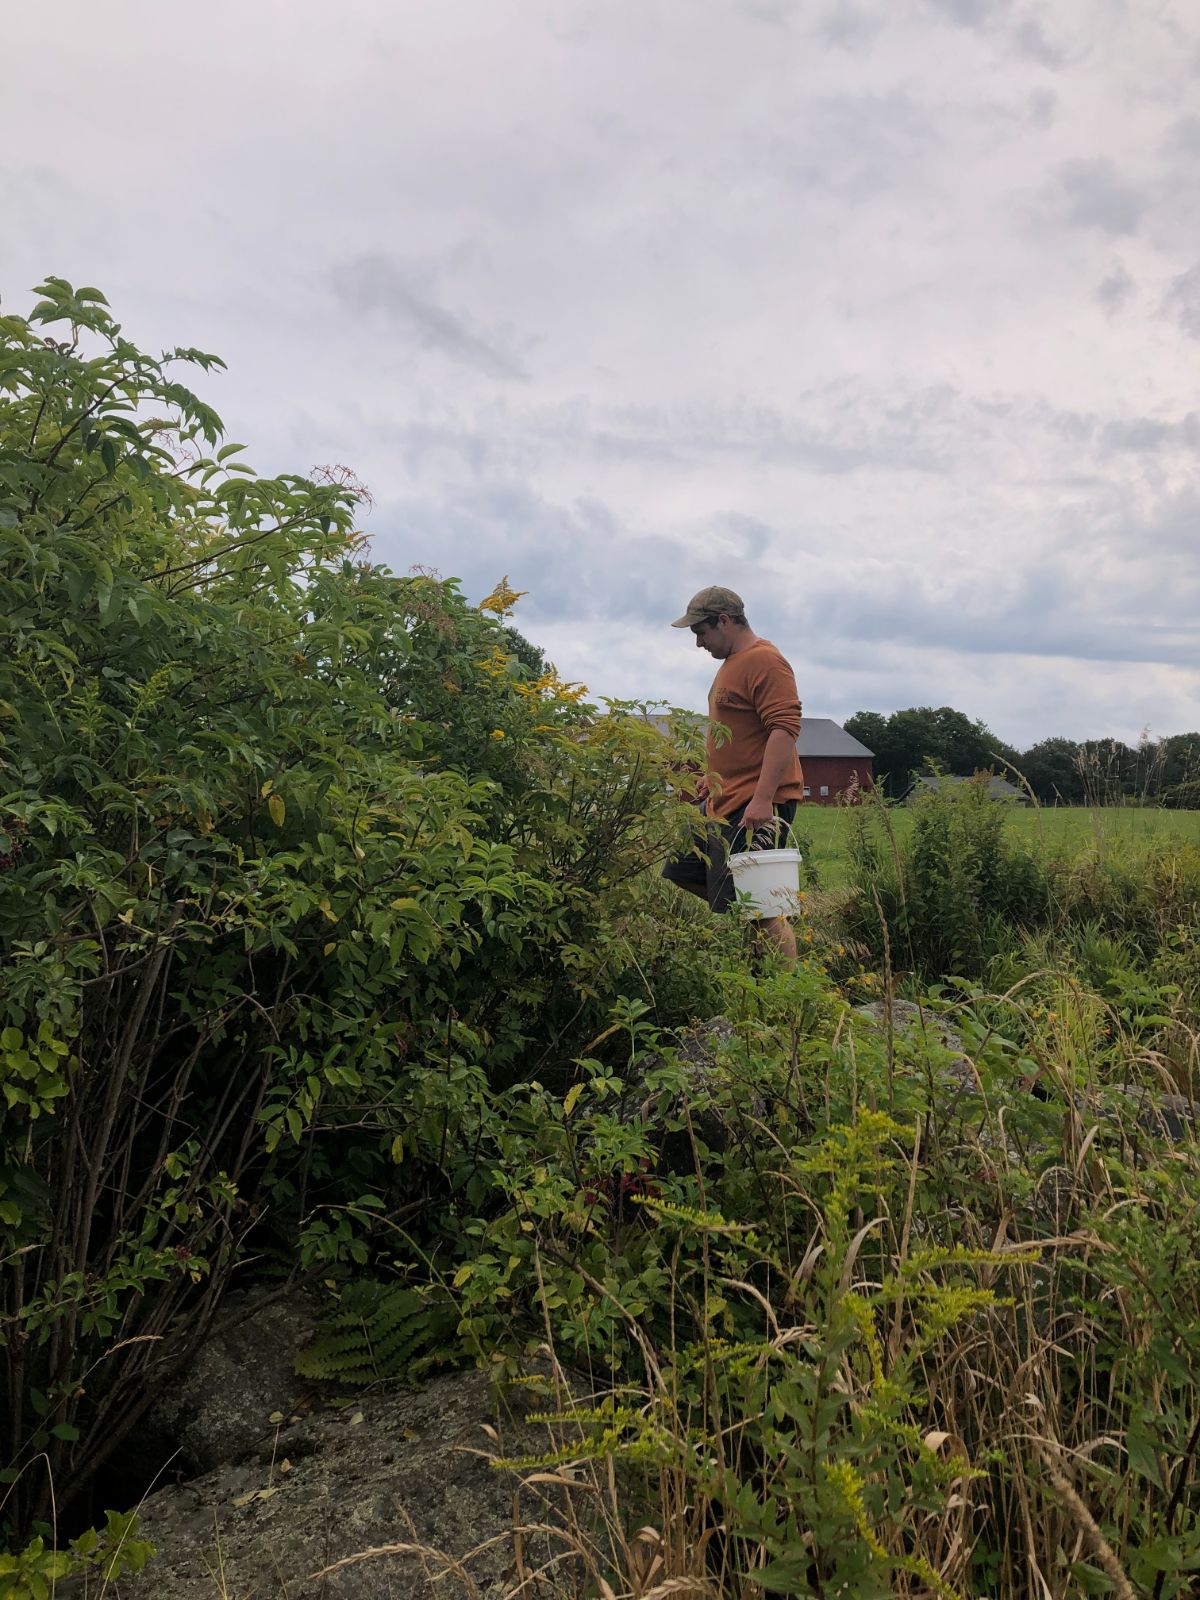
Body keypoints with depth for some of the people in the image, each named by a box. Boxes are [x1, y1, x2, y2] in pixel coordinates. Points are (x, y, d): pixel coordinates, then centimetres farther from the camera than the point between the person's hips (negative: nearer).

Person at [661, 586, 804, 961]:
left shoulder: (765, 661, -14)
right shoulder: (732, 662, 18)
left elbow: (784, 730, -23)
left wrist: (762, 800, -29)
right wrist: (713, 776, 27)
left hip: (757, 806, -11)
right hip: (722, 801, 11)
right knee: (679, 874, 16)